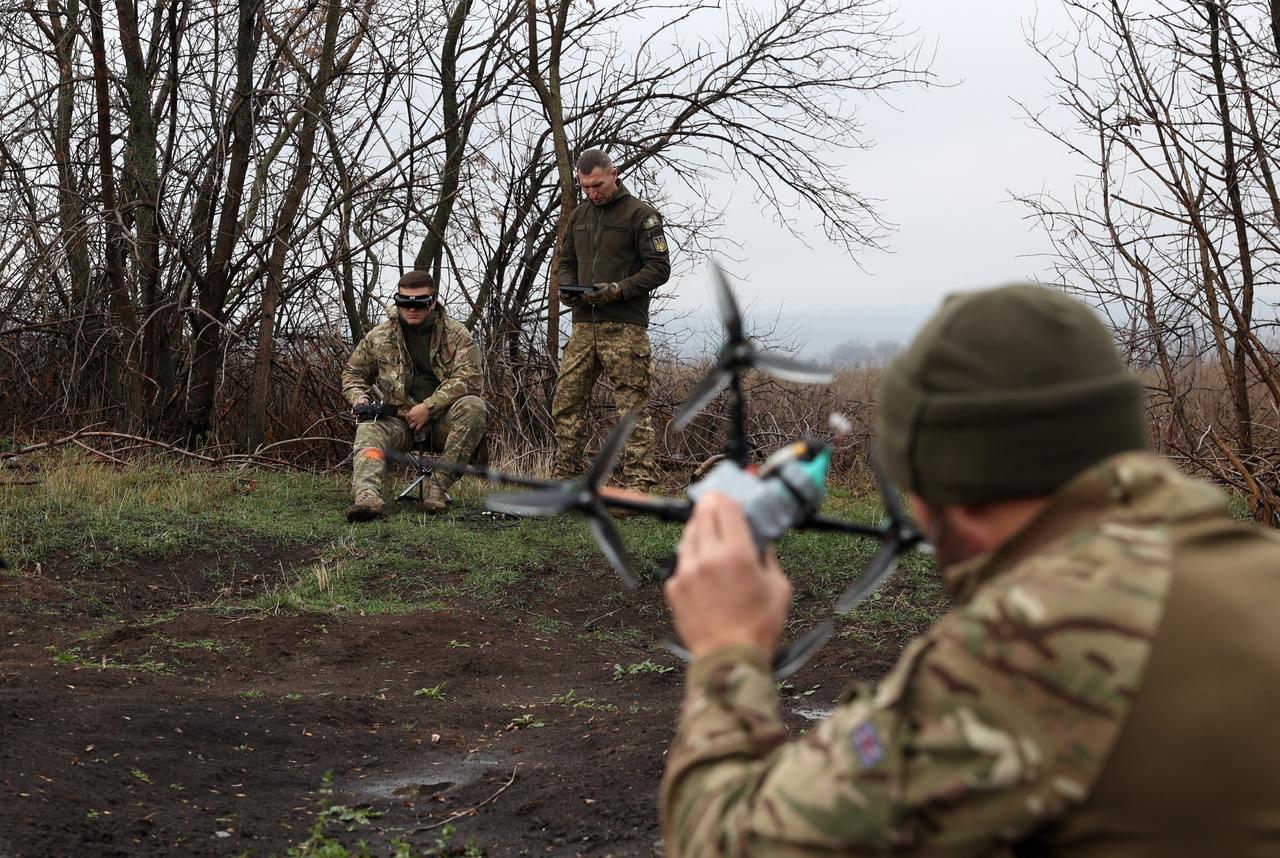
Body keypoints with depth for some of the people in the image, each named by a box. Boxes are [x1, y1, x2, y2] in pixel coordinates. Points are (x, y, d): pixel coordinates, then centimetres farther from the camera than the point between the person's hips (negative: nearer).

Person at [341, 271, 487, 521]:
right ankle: (368, 497, -58)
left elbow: (468, 378, -11)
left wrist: (428, 407, -18)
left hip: (443, 420, -1)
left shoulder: (456, 334, 1)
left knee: (473, 407, -31)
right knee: (369, 429, -31)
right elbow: (352, 373, 21)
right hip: (398, 420, 1)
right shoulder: (379, 337, 9)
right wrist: (360, 398, -3)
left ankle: (438, 485, -30)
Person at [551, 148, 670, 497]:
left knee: (632, 408, -5)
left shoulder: (641, 214, -3)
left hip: (625, 325, -6)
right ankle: (563, 481, 11)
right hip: (584, 324, 6)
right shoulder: (579, 216, 17)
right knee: (566, 403, 4)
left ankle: (636, 485, -5)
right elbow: (566, 263, 25)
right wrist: (566, 288, 3)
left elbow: (659, 269, -6)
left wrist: (618, 290, -16)